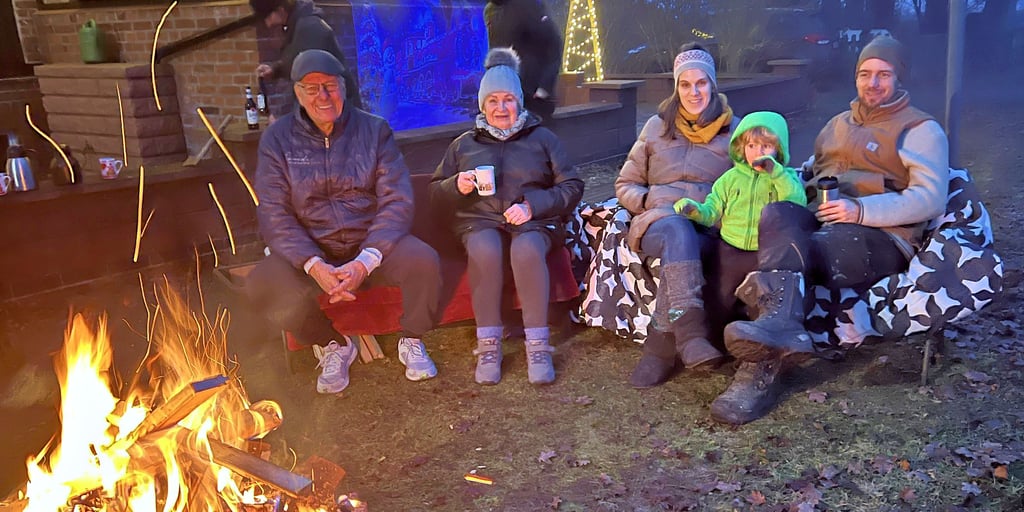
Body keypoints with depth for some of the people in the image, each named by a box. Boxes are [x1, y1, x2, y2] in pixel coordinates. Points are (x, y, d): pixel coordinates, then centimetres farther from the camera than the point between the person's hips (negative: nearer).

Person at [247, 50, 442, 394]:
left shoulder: (374, 130, 1)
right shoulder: (277, 139, 1)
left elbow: (397, 202, -7)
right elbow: (274, 214, -6)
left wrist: (365, 261, -23)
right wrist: (314, 265, -24)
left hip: (371, 246, 0)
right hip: (310, 253, 1)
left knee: (424, 261, -30)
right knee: (262, 284, -29)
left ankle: (412, 342, 2)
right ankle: (333, 347, 0)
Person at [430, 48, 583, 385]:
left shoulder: (542, 138, 15)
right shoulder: (464, 144, 21)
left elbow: (572, 187, 7)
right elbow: (435, 193, 20)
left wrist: (532, 205, -10)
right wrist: (457, 186, -4)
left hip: (534, 221, -1)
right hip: (480, 221, 1)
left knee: (527, 250, -37)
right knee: (485, 250, -36)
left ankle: (537, 346, -31)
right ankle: (488, 346, -29)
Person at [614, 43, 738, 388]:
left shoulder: (734, 130, 18)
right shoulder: (658, 127, 20)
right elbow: (625, 185, 19)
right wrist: (648, 200, -2)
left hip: (710, 227, 0)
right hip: (659, 219, 0)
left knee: (681, 253, -39)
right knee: (678, 232, -40)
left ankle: (660, 348, -38)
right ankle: (690, 331, -54)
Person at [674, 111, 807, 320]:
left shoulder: (787, 177, 6)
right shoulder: (731, 178, 10)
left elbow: (798, 204, -12)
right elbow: (712, 212, 7)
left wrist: (776, 173, -19)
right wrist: (694, 209, -15)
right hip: (731, 251, 2)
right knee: (722, 301, 8)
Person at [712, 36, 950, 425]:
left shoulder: (921, 130, 9)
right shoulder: (838, 124, 30)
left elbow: (931, 199, -5)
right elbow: (812, 171, 38)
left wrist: (861, 210, -19)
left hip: (880, 237, -5)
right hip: (818, 221, 5)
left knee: (787, 250, -35)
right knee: (777, 215, -31)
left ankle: (762, 371, -46)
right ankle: (780, 328, -51)